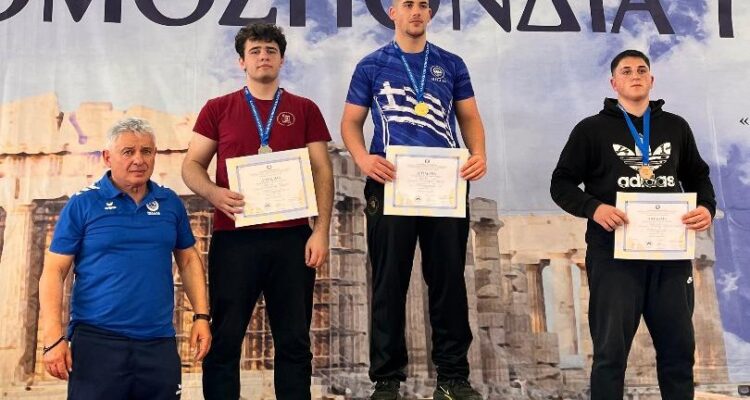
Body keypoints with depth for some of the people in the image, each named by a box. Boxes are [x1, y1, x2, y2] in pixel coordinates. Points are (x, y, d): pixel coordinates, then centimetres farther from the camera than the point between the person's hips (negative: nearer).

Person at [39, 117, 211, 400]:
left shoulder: (170, 203, 8)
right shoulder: (82, 204, -2)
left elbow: (188, 260, 15)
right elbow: (54, 272, -3)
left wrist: (201, 316, 5)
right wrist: (53, 339, -12)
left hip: (159, 342, 3)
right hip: (96, 341, -3)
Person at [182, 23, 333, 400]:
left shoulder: (304, 110, 10)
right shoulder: (217, 109, 9)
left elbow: (322, 172, 6)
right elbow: (191, 164, 8)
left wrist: (321, 231, -4)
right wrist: (213, 192, -15)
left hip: (292, 237, 1)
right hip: (233, 237, 0)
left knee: (294, 339, 6)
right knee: (224, 338, 2)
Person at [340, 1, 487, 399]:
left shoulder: (451, 64, 12)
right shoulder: (371, 65, 7)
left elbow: (469, 117, 12)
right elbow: (351, 121, 6)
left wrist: (479, 153, -9)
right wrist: (362, 157, -15)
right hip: (391, 185, -2)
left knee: (449, 280, 6)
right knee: (390, 283, 2)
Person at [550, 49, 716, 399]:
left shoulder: (676, 127, 13)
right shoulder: (592, 129, 3)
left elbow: (698, 177, 20)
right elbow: (561, 184, 1)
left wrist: (707, 207, -2)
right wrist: (593, 208, -18)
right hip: (614, 253, -3)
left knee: (679, 347, 11)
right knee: (611, 350, 2)